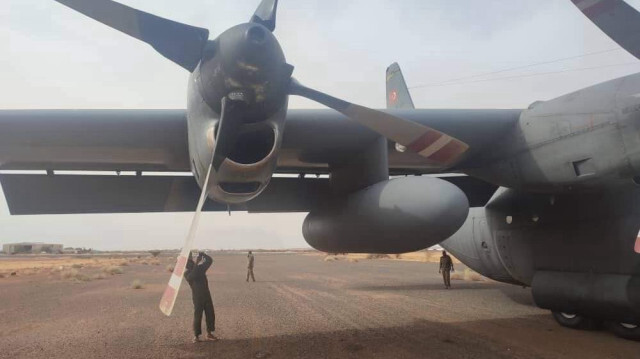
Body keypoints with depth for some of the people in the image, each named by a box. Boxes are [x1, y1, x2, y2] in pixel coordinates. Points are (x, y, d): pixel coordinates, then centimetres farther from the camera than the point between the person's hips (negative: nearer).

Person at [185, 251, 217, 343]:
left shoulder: (200, 268, 8)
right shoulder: (187, 273, -5)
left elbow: (210, 260, 4)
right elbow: (192, 276, -27)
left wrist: (203, 254, -11)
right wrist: (197, 264, -28)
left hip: (207, 295, 5)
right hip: (197, 297, -5)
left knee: (210, 314, 7)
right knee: (197, 316, -2)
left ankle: (209, 334, 18)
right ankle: (196, 336, 10)